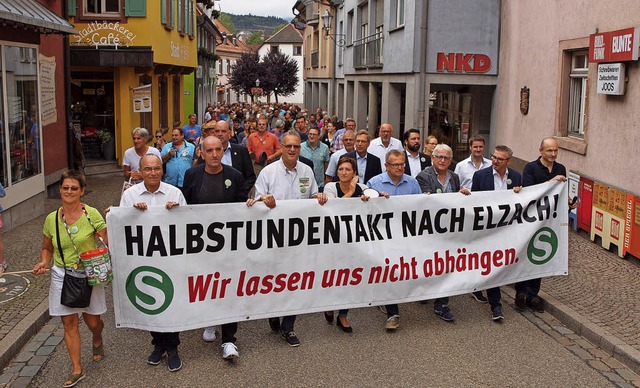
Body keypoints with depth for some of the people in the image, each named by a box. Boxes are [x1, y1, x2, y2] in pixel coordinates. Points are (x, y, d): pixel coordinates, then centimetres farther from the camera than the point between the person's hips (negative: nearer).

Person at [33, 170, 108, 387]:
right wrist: (44, 263, -7)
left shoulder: (92, 214, -10)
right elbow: (47, 248, 13)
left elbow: (107, 243, -8)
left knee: (92, 321, 9)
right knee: (69, 323, 3)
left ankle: (97, 341, 45)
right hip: (62, 276, 2)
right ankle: (77, 369, 13)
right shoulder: (51, 219, 0)